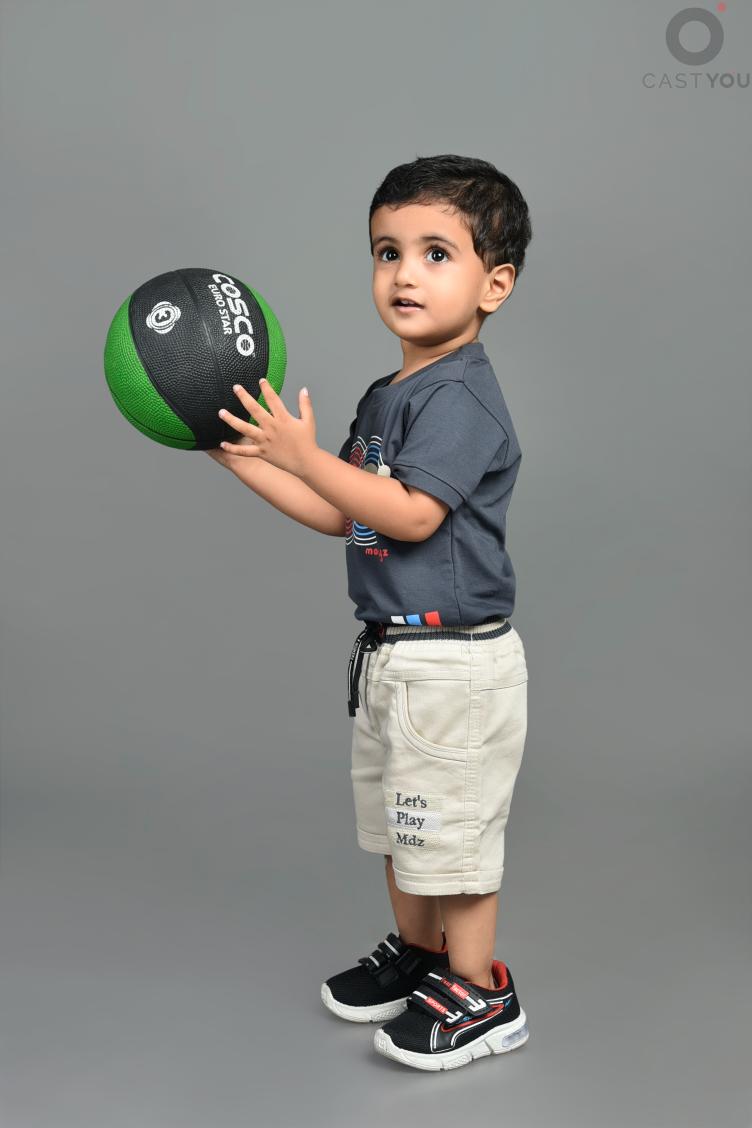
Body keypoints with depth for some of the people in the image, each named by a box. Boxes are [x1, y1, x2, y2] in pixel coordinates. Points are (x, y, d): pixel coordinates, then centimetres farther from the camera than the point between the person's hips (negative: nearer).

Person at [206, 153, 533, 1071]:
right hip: (389, 652, 10)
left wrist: (302, 454, -24)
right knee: (398, 818, 21)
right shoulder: (385, 396, 12)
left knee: (452, 825, 3)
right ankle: (417, 953, 40)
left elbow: (411, 514, -27)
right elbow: (341, 517, 14)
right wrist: (242, 456, 11)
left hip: (454, 660, -9)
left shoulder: (460, 394, -18)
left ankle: (479, 994, 20)